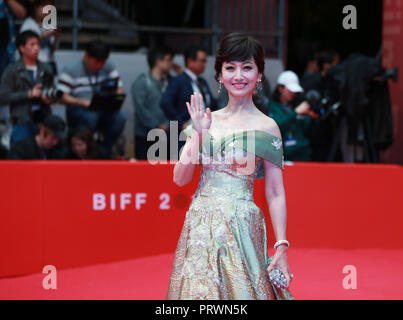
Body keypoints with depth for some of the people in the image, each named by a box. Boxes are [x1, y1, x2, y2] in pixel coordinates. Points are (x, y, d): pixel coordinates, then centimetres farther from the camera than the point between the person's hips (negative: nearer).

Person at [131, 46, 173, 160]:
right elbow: (140, 108, -10)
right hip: (145, 136, -5)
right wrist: (158, 126, -13)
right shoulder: (141, 82, -1)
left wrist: (167, 124, -9)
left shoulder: (168, 83, 14)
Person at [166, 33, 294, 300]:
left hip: (240, 227, -4)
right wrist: (199, 133, -7)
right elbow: (180, 178, 3)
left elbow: (275, 193, -5)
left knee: (239, 289, -2)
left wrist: (281, 247, -10)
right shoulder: (207, 120, 8)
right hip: (199, 226, 4)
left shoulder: (265, 127, -4)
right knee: (199, 290, 8)